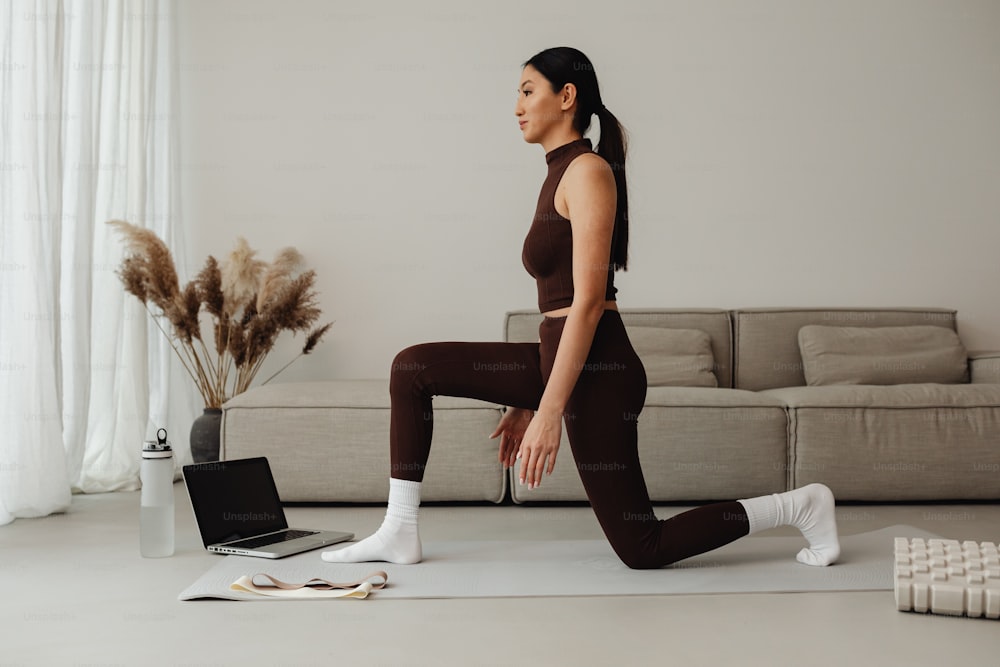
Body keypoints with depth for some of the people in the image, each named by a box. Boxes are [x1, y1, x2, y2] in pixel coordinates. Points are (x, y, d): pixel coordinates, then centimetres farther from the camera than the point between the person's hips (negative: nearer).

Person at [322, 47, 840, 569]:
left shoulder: (588, 170, -12)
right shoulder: (560, 174, 16)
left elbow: (588, 302, -20)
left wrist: (549, 412, -23)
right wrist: (526, 400, 21)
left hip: (596, 370, -9)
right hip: (556, 359, 9)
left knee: (641, 550, 0)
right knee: (412, 368, 5)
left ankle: (802, 505, 13)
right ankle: (399, 532, 7)